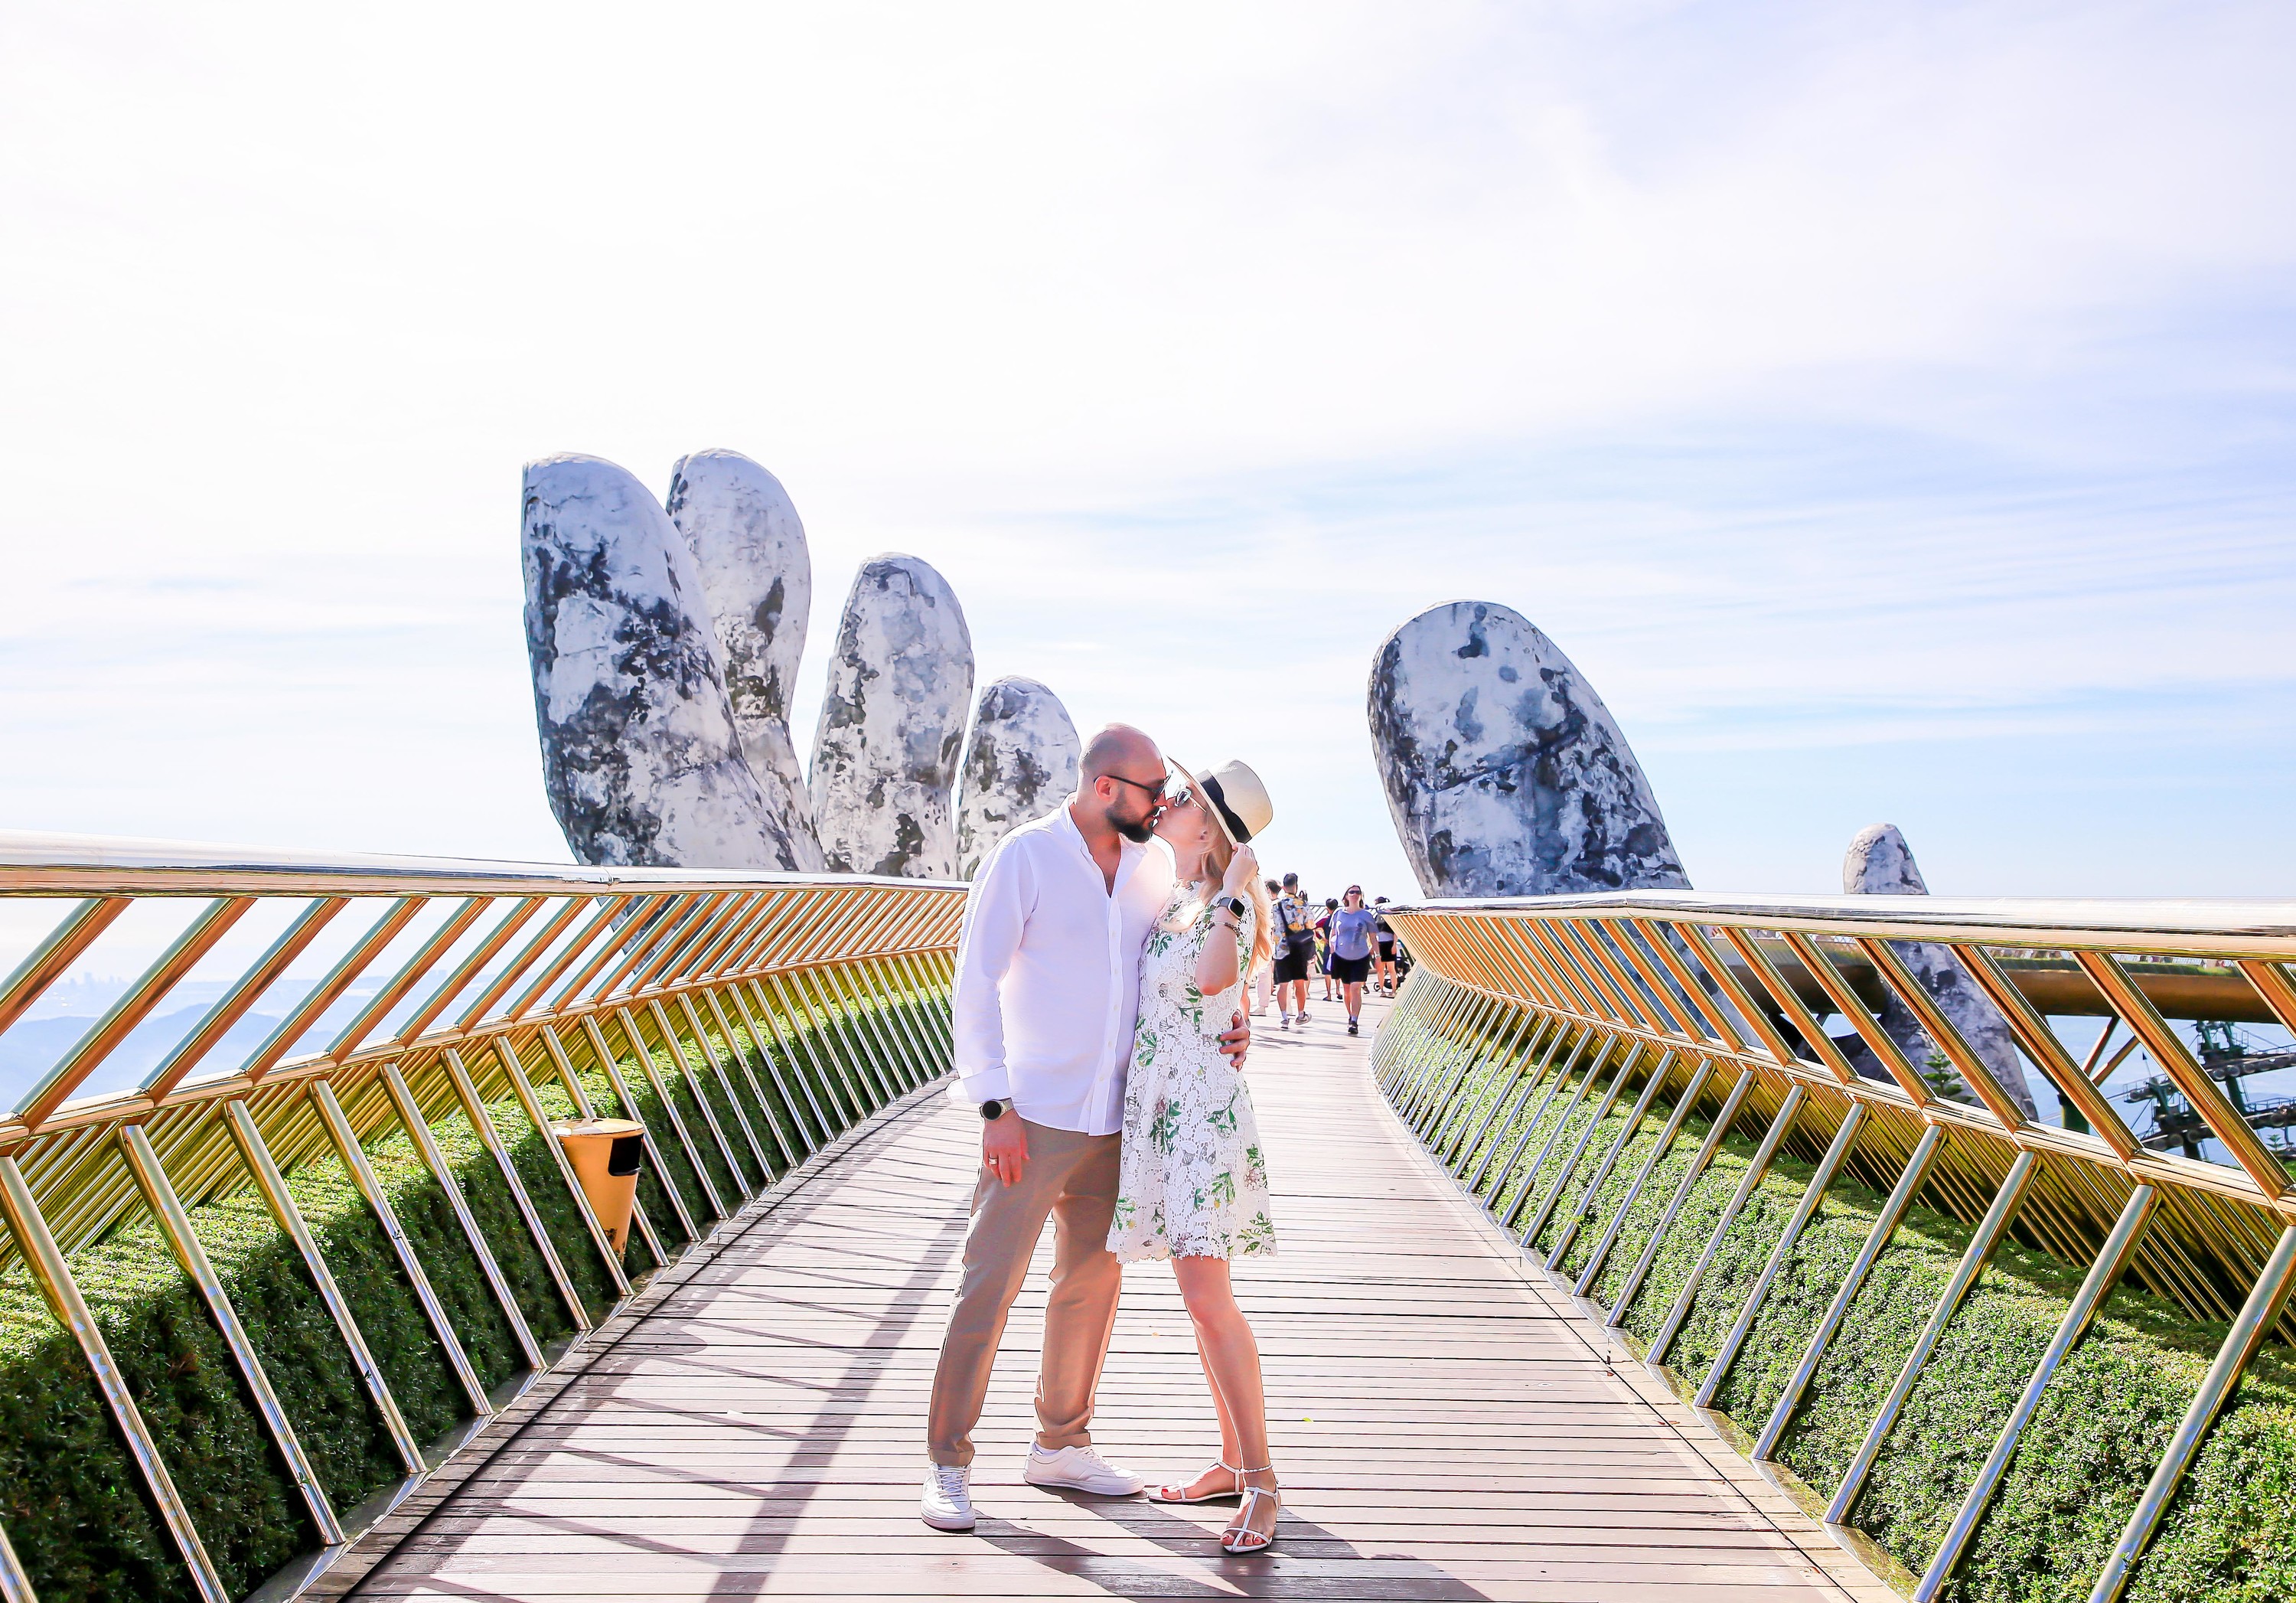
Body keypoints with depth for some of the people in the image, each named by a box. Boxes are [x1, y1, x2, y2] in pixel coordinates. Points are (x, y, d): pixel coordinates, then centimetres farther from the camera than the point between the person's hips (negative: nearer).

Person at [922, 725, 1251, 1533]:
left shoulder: (1156, 864, 7)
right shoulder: (1025, 857, -9)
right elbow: (975, 984, -10)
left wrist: (1230, 1023, -3)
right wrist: (995, 1107, -15)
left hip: (1114, 1120, 6)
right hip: (1033, 1117, -6)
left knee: (1093, 1282, 14)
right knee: (989, 1285, -3)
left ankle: (1060, 1444, 29)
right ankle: (947, 1462, 10)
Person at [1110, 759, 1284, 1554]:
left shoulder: (1228, 905, -9)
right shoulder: (1170, 900, 14)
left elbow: (1213, 978, -32)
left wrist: (1235, 890, -23)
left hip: (1202, 1109, -8)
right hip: (1156, 1108, 8)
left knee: (1207, 1296, -12)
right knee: (1199, 1295, 12)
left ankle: (1261, 1483, -2)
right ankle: (1233, 1460, 22)